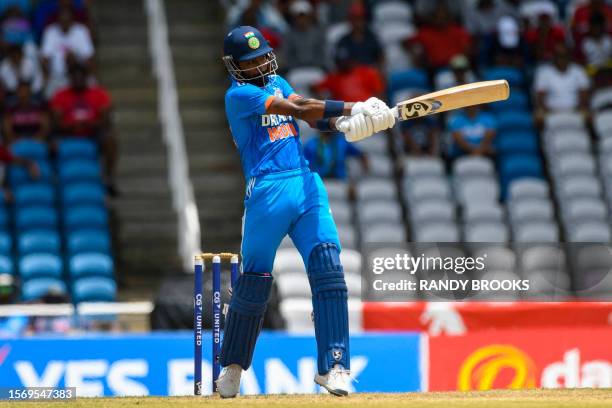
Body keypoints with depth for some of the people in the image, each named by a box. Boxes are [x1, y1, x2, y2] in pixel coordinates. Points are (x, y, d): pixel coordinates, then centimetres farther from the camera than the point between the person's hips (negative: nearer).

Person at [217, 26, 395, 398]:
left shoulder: (277, 83, 21)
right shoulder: (238, 95, -3)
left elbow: (312, 117, 6)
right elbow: (299, 110, -13)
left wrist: (343, 123, -16)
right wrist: (353, 109, -17)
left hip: (308, 186, 6)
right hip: (268, 191, -5)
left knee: (328, 269, -10)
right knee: (255, 279, 1)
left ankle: (333, 366, -13)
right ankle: (233, 366, 20)